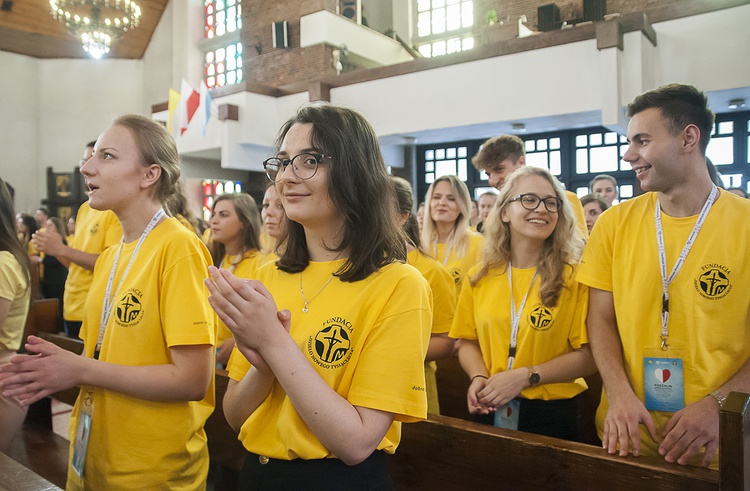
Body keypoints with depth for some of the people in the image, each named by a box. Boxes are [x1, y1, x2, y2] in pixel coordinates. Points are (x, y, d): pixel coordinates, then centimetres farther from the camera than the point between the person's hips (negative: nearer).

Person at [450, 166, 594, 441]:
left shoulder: (573, 277, -8)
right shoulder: (479, 278, 1)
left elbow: (588, 356, -10)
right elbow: (467, 341, 8)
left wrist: (525, 376, -16)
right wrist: (478, 377, -10)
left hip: (551, 412, -2)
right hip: (489, 411, 3)